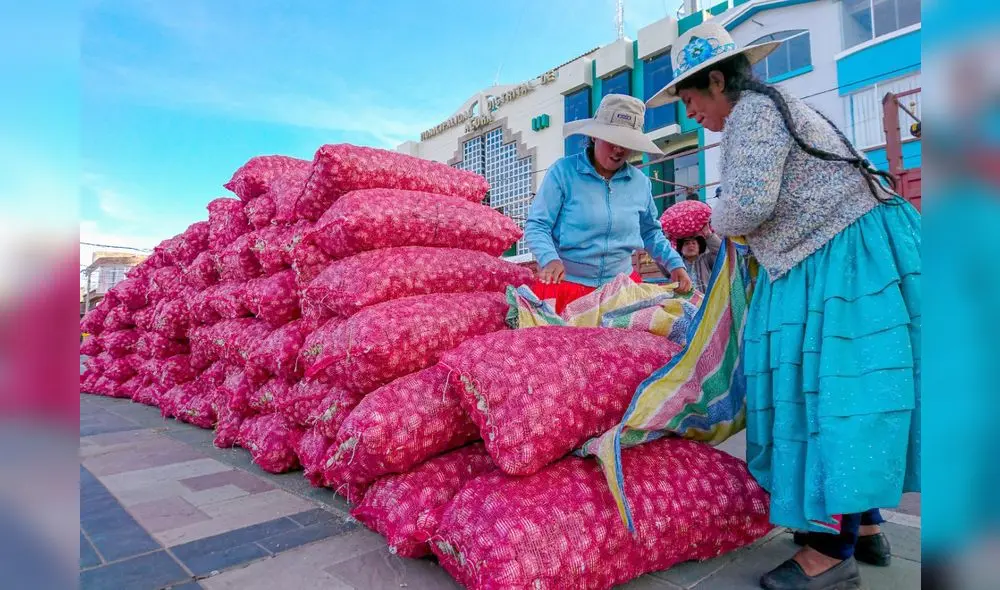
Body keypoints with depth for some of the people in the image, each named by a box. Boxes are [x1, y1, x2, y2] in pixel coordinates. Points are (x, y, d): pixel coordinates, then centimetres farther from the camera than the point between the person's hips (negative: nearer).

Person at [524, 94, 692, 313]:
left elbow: (650, 231, 19)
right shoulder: (564, 171, -7)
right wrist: (550, 259, -27)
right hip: (565, 282, -3)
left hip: (622, 283, 4)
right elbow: (536, 226, -9)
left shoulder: (640, 182, 5)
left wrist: (674, 263, 5)